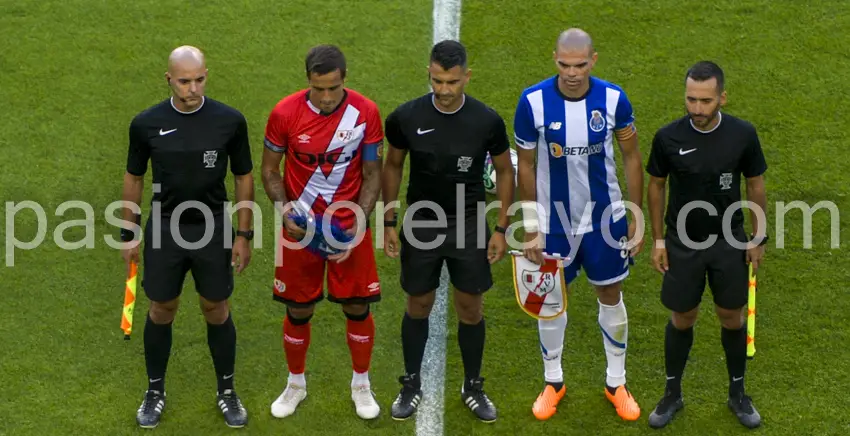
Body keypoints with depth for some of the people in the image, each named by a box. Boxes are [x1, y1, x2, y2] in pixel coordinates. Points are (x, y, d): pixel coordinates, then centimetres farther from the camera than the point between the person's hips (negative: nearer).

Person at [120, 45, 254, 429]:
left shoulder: (229, 121, -10)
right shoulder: (147, 124, -9)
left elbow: (244, 177, 0)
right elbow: (134, 178, 4)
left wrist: (244, 235, 0)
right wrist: (129, 235, 6)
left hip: (214, 229, 0)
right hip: (164, 229, 0)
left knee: (217, 311, 10)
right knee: (161, 311, 11)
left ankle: (227, 391, 28)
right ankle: (155, 391, 29)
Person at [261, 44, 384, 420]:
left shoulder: (365, 113, -13)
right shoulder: (285, 113, -14)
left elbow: (372, 173, -4)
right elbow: (270, 169, -1)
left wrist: (359, 222, -16)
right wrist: (284, 208, -19)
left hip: (348, 227, 0)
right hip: (301, 226, 0)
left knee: (358, 307, 7)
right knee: (298, 310, 9)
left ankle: (361, 385, 26)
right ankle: (296, 384, 30)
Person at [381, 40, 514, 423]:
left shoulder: (487, 121, -13)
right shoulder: (406, 117, -12)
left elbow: (504, 171, 0)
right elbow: (393, 166, 3)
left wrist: (501, 228, -2)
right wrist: (389, 223, 2)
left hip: (470, 225, 0)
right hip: (421, 224, 0)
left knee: (470, 308, 8)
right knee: (418, 306, 10)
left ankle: (473, 387, 25)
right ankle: (412, 384, 27)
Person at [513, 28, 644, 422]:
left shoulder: (614, 99, -15)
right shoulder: (533, 102, -17)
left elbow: (632, 158, -2)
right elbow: (526, 166, -6)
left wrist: (636, 219, -1)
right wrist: (531, 229, -5)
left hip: (605, 217, 1)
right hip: (554, 221, -1)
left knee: (610, 296, 13)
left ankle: (616, 383, 29)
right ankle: (553, 381, 31)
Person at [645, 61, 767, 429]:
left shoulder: (743, 135, -14)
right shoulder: (668, 137, -15)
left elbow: (756, 185, -1)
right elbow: (656, 186, -1)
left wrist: (759, 238, 1)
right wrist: (657, 239, -1)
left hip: (729, 242, 1)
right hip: (683, 244, -1)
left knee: (732, 317, 12)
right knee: (682, 319, 11)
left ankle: (738, 393, 30)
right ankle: (672, 393, 29)